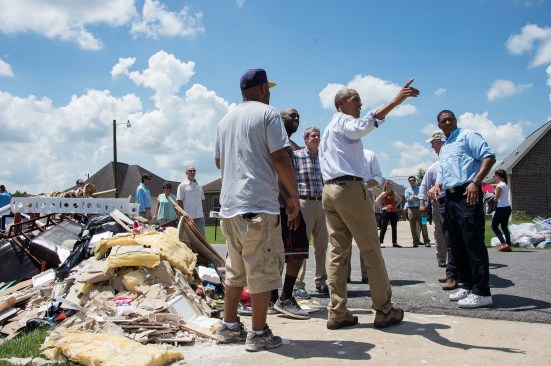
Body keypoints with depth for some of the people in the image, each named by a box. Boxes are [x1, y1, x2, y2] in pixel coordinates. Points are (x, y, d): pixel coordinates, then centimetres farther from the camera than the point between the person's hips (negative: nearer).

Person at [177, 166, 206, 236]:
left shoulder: (199, 186, 16)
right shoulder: (182, 185, 0)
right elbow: (179, 201, -4)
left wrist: (203, 213, 13)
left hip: (199, 216, 5)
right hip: (188, 216, -5)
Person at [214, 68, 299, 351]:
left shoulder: (226, 119, 18)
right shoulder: (267, 113, -3)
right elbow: (280, 158, -10)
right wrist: (293, 195, -3)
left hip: (229, 204, 8)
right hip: (259, 204, -7)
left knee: (235, 268, 16)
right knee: (262, 270, 0)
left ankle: (228, 326, 22)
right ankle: (258, 333, 5)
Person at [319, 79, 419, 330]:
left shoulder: (328, 130, 28)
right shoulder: (344, 121, 0)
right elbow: (363, 126, -25)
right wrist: (394, 102, -34)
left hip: (328, 190, 9)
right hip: (350, 187, -9)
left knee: (337, 251, 2)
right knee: (371, 250, -3)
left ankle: (337, 313, -1)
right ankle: (384, 311, 1)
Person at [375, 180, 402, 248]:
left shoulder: (393, 193, 12)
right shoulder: (384, 193, -6)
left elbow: (400, 199, 26)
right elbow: (376, 200, -15)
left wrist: (395, 205, 12)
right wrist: (383, 206, -12)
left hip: (394, 212, 7)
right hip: (387, 212, -6)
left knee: (394, 228, 8)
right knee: (384, 227, -4)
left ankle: (394, 243, 13)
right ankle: (381, 242, -2)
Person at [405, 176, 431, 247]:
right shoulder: (407, 190, 13)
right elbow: (407, 199, -3)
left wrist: (413, 197, -9)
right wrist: (417, 197, -6)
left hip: (420, 209, -1)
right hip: (411, 209, 1)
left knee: (423, 225, -5)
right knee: (413, 227, 1)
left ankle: (426, 241, -4)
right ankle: (415, 241, 7)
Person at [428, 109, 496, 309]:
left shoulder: (467, 135, 1)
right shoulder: (443, 148, 25)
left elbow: (489, 157, -10)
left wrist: (475, 182, -21)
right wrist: (437, 186, 9)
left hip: (467, 195, -9)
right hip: (450, 197, 9)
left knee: (473, 242, -12)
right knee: (457, 244, 10)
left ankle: (482, 292, -10)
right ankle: (467, 285, 19)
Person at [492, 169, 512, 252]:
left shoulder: (499, 186, -14)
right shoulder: (506, 184, 11)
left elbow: (496, 199, -14)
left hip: (501, 208, -8)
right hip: (507, 208, 8)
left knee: (494, 226, 2)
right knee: (504, 227, 14)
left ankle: (504, 244, -10)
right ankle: (508, 245, 8)